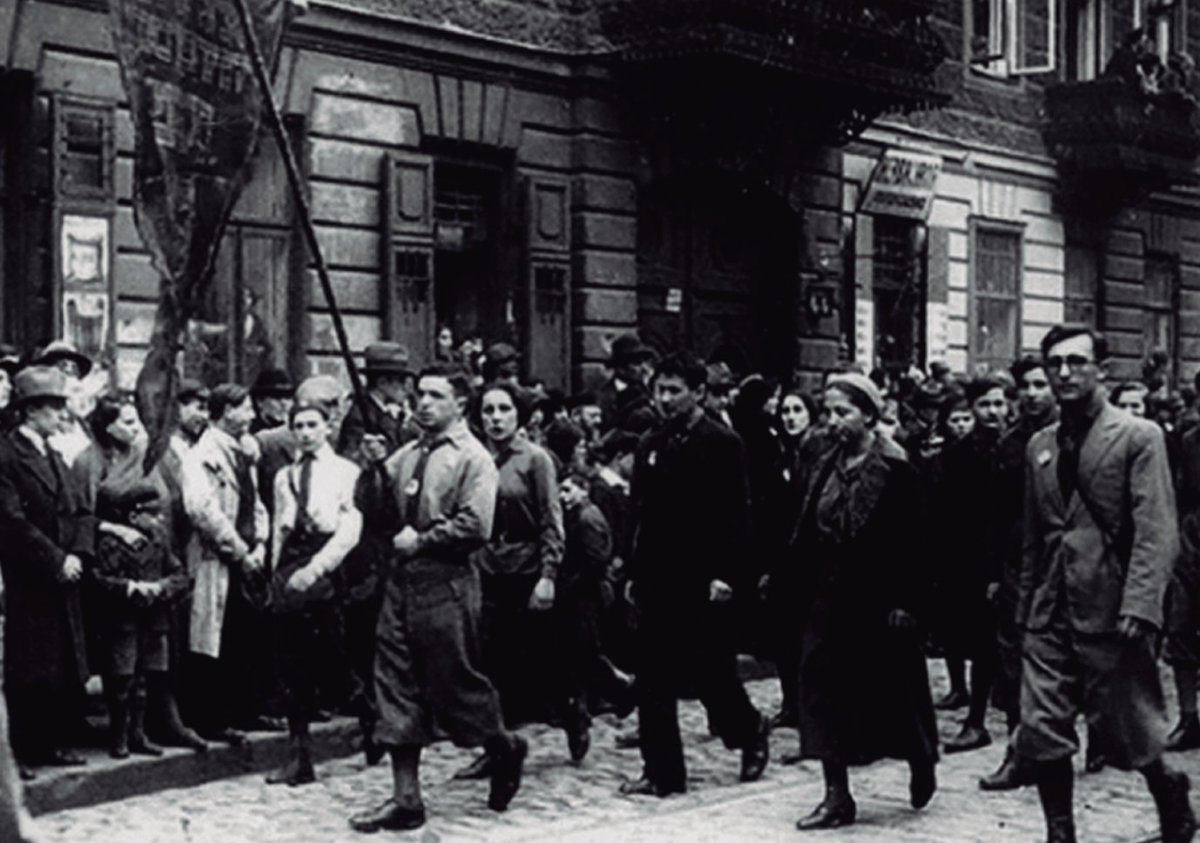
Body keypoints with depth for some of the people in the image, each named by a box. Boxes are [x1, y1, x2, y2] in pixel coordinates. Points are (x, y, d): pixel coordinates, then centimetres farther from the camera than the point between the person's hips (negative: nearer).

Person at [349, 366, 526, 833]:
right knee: (397, 688, 4)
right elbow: (375, 511, 10)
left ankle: (504, 749, 30)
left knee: (453, 684, 2)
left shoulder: (472, 459, -7)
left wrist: (420, 540, -12)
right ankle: (406, 800, 9)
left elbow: (475, 527, -16)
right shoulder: (406, 455, 12)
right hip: (403, 578, 7)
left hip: (446, 583, -6)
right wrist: (375, 470, -5)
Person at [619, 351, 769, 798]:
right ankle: (662, 772, 9)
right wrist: (633, 573, 11)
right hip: (657, 578, 6)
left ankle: (749, 731, 31)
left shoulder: (722, 444, -6)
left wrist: (725, 575, -17)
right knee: (654, 679, 3)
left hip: (703, 580, -6)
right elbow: (641, 514, 15)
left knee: (711, 672, 3)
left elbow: (736, 516, -10)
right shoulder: (650, 446, 12)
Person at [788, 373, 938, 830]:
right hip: (827, 599, 6)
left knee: (892, 688, 7)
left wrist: (904, 602, -17)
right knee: (823, 692, 1)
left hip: (875, 602, -6)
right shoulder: (825, 468, 8)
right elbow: (807, 537, 9)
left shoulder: (895, 471, -10)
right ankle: (837, 795, 6)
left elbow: (910, 543, -13)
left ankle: (920, 763, 34)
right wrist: (800, 591, 5)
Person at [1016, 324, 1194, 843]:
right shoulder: (1039, 445, 13)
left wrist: (1139, 607, -21)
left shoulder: (1139, 436, -5)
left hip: (1109, 612, -5)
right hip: (1050, 614, 5)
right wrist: (1026, 604, 11)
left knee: (1125, 732, 6)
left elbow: (1156, 532, -12)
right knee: (1041, 734, -1)